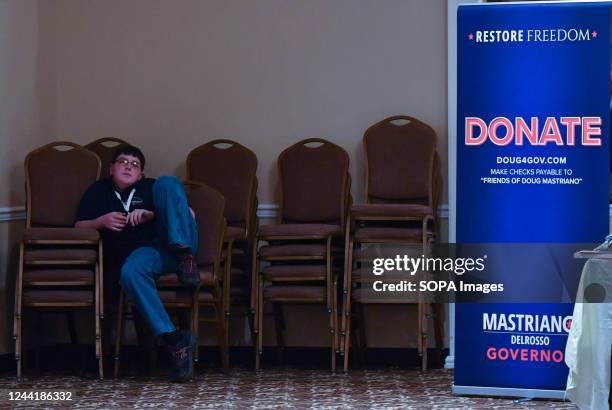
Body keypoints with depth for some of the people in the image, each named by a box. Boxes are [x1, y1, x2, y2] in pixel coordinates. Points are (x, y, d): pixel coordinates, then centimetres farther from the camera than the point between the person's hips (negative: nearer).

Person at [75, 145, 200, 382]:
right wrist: (102, 221, -2)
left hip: (172, 241, 1)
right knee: (129, 272, -40)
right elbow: (79, 228, 19)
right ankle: (173, 339, -42)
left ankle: (183, 253, -34)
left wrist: (150, 215, -4)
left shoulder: (151, 188, 25)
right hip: (143, 253, -1)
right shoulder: (98, 192, 27)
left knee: (167, 182, -19)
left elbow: (190, 214, 12)